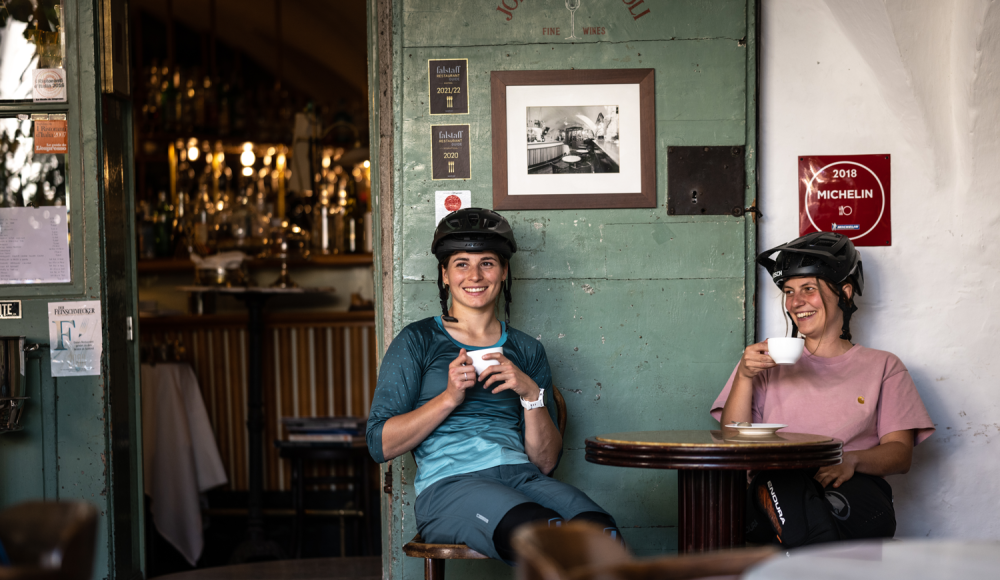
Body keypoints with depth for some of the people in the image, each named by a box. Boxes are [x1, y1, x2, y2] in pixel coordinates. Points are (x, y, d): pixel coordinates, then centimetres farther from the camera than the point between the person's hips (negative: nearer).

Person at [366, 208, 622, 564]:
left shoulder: (526, 350, 22)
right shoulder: (418, 341, 12)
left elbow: (546, 462, 16)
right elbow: (381, 445, 3)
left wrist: (531, 394, 0)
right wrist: (449, 398, -7)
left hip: (522, 478, 4)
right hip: (449, 484, -3)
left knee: (602, 532, -33)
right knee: (547, 533, -37)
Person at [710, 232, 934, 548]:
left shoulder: (883, 367, 22)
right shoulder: (768, 364, 26)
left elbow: (900, 453, 9)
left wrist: (852, 460, -13)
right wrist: (744, 376, -1)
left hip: (853, 489, 0)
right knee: (782, 482, -40)